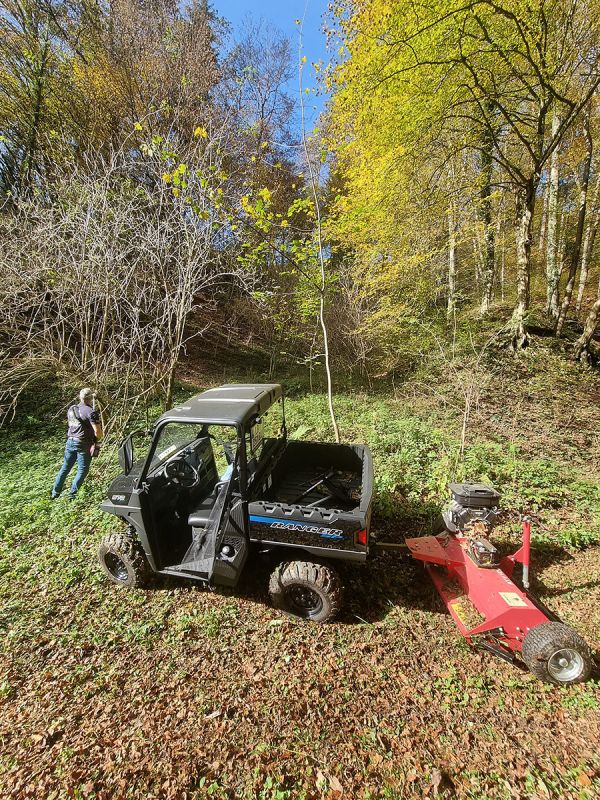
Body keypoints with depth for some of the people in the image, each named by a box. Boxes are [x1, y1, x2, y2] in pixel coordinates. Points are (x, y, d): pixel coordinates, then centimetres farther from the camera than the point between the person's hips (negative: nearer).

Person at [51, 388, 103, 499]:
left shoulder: (71, 409, 7)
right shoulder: (91, 412, -15)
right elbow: (98, 433, -18)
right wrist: (97, 438, 3)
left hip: (70, 441, 7)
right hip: (83, 444, -7)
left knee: (65, 467, 20)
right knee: (82, 471, 5)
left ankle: (55, 492, 28)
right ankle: (71, 494, 5)